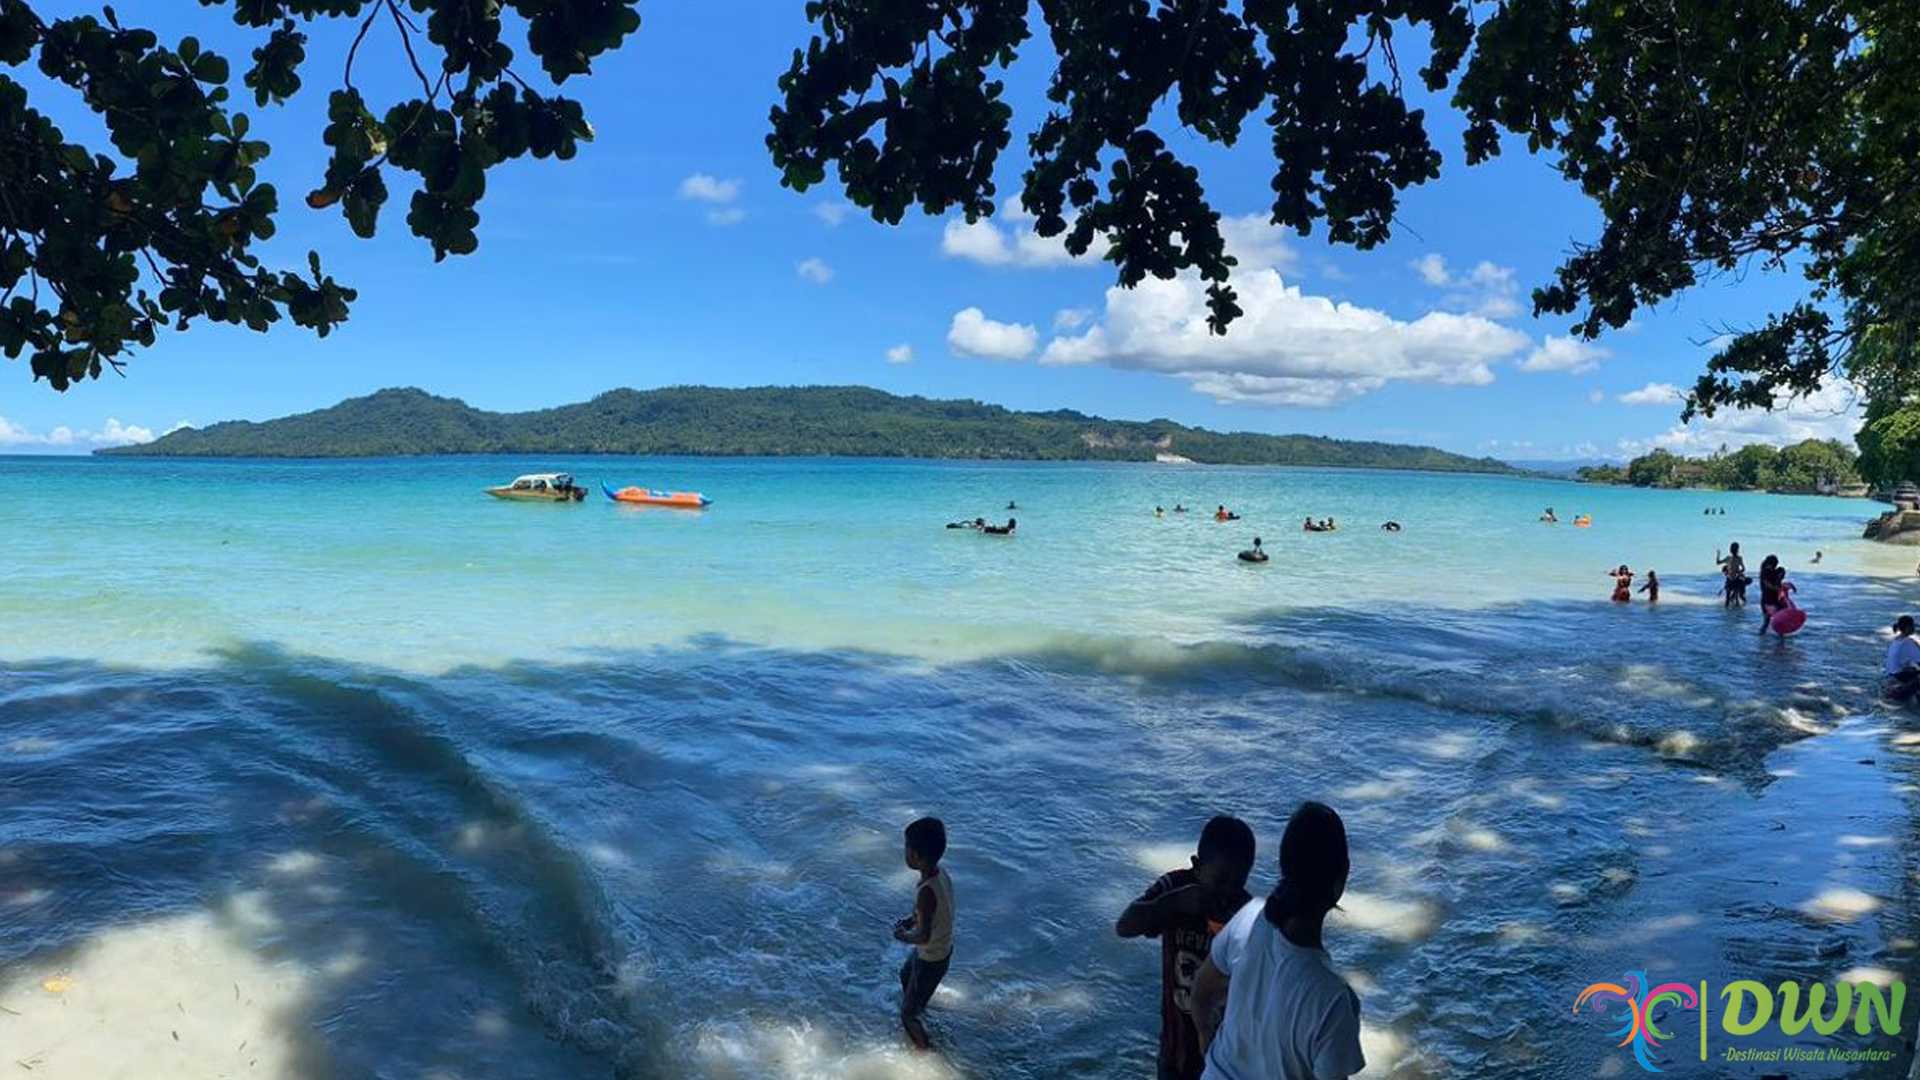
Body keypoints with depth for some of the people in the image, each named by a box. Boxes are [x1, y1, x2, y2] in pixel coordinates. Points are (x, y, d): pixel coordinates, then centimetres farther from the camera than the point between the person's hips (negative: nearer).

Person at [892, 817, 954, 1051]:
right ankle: (916, 1010, 60)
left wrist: (904, 937, -15)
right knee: (905, 974, 36)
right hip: (944, 949, 9)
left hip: (931, 960, -9)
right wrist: (912, 919, 3)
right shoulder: (941, 872, -11)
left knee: (908, 1015, 11)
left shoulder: (926, 891, -38)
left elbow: (924, 936, -34)